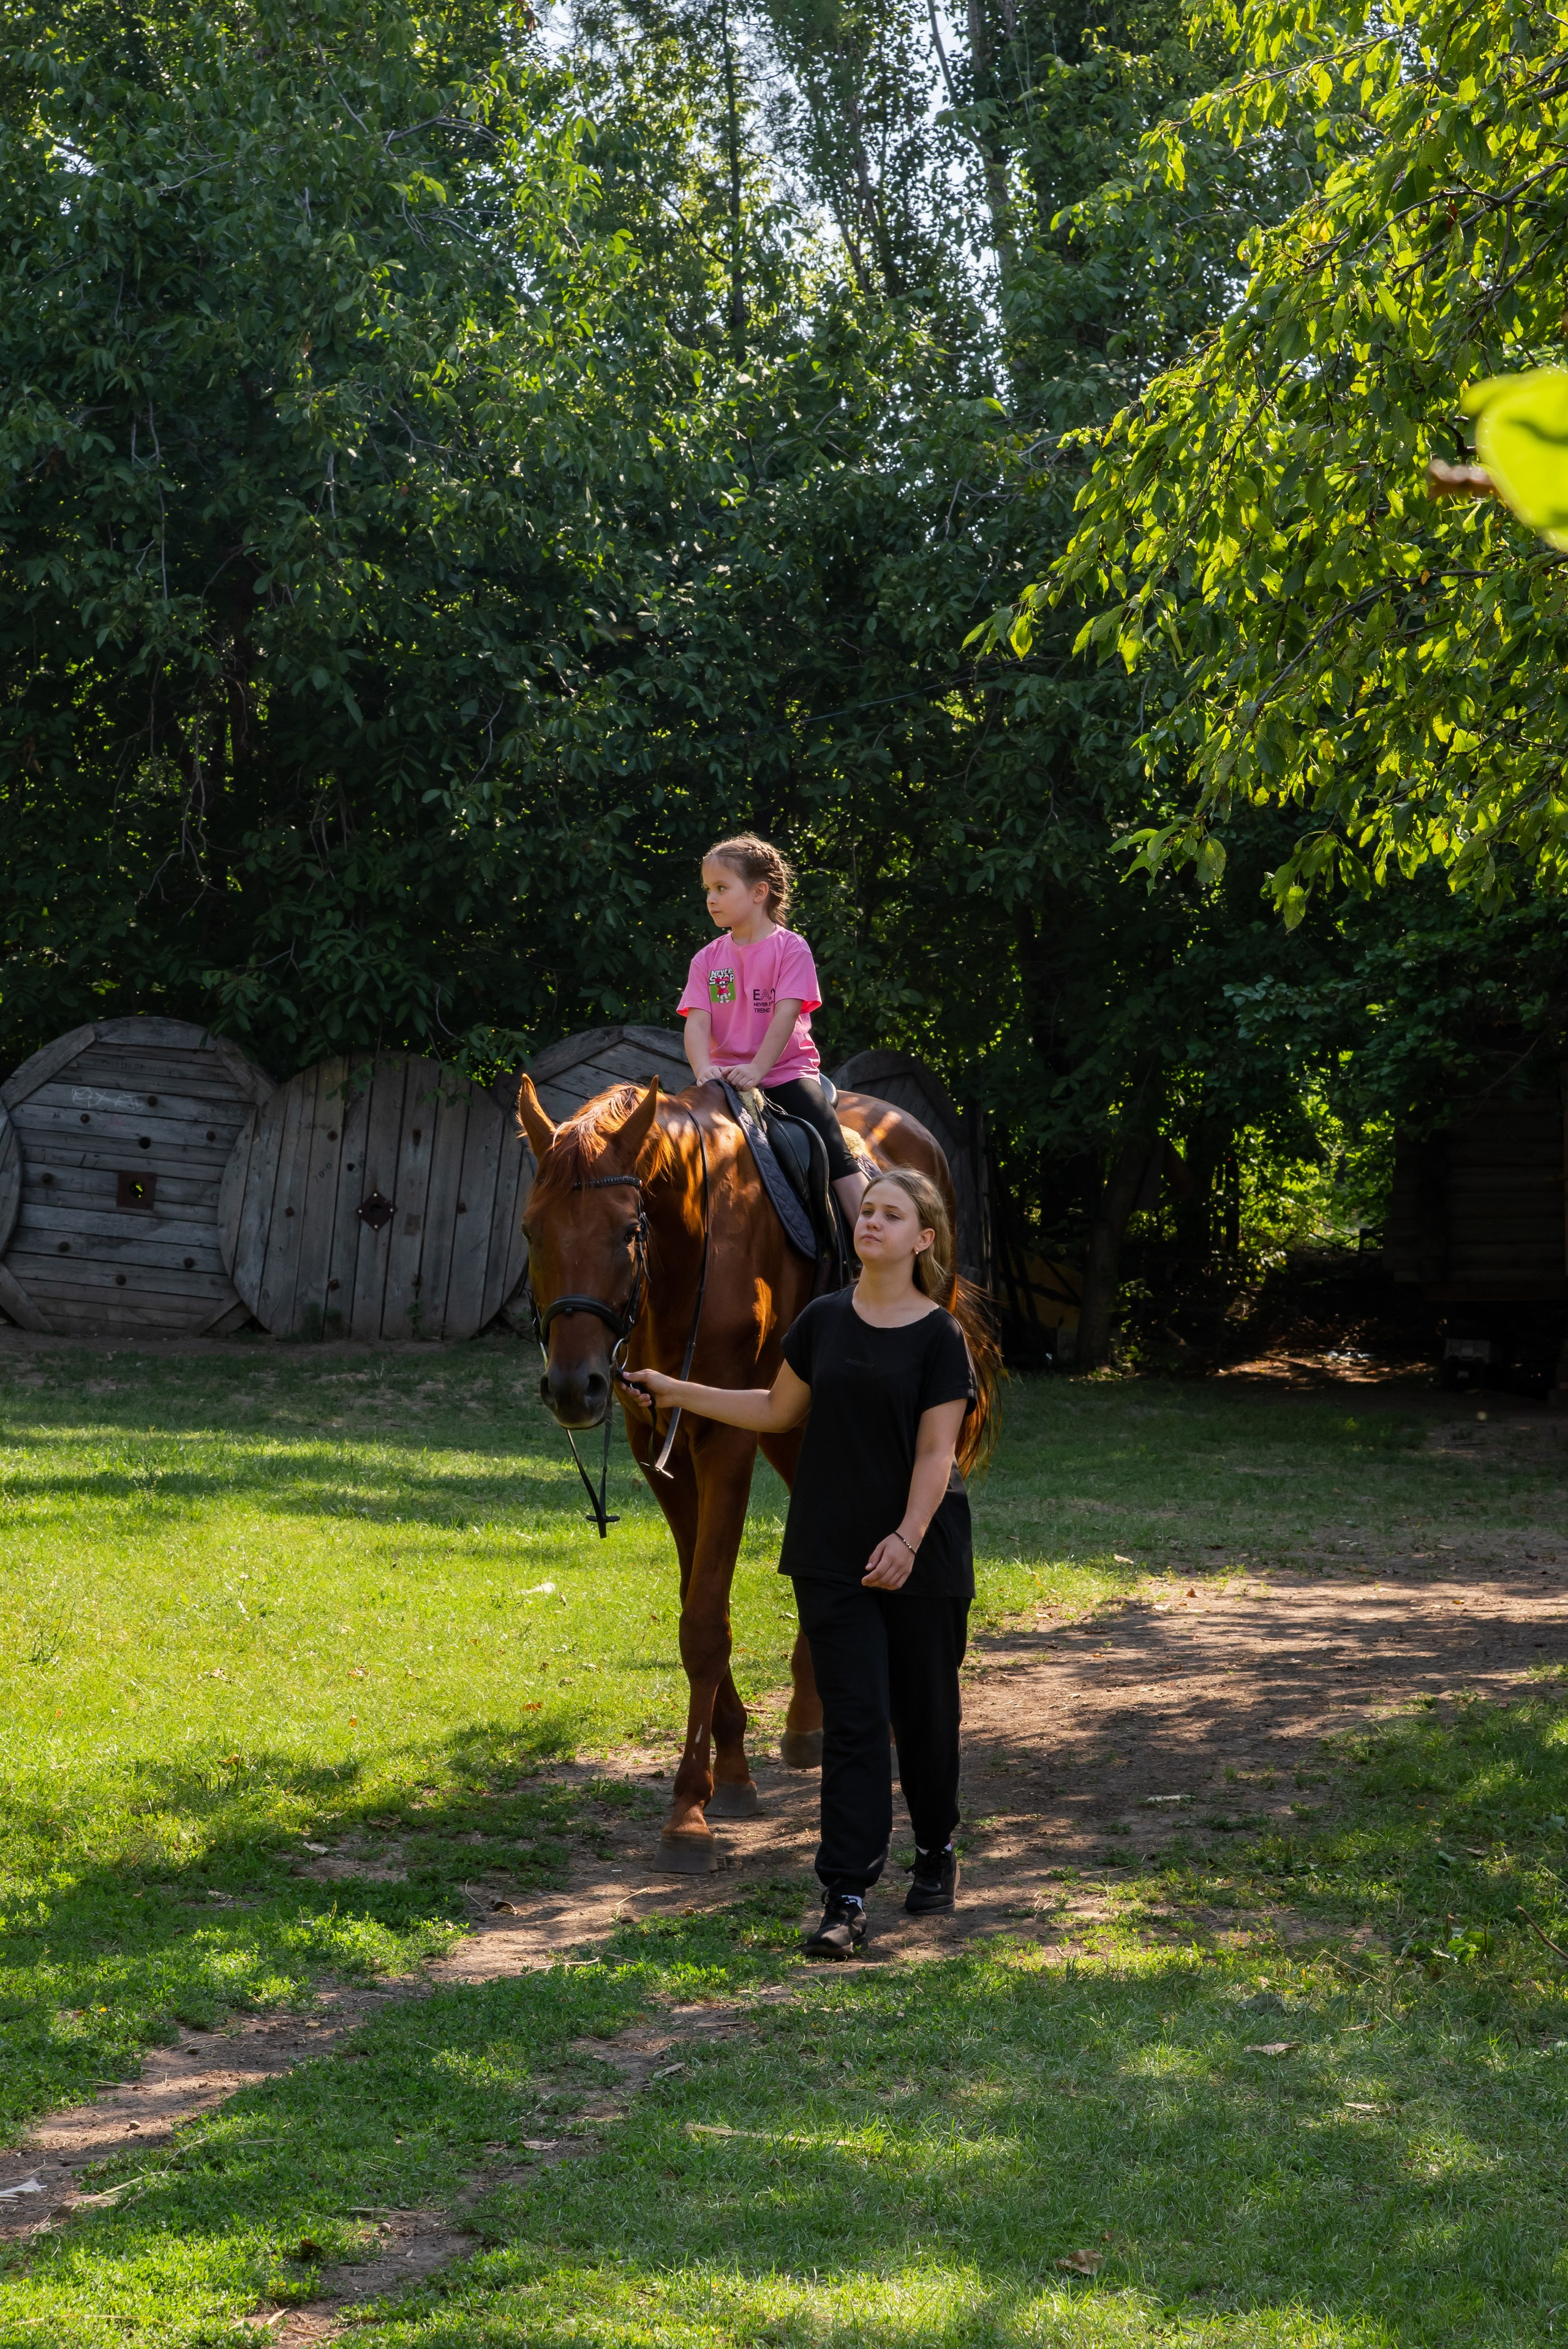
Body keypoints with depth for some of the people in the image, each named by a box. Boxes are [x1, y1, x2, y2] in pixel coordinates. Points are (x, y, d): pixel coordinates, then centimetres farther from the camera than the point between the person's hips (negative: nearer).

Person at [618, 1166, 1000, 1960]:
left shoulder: (941, 1338, -7)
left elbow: (937, 1453, -11)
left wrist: (908, 1537, -23)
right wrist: (677, 1392, 15)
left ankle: (936, 1851, 35)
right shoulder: (825, 1321, 6)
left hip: (920, 1557, -3)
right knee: (853, 1720, -3)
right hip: (831, 1555, 3)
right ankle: (845, 1899, -6)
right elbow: (778, 1410, 18)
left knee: (924, 1712, 10)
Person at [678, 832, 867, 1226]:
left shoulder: (790, 947, -2)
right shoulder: (708, 959, 8)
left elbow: (786, 1014, -13)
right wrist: (703, 1069, -23)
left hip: (786, 1071, -3)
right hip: (726, 1074, 3)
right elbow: (697, 1021, -3)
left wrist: (756, 1069, -27)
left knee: (835, 1156, -19)